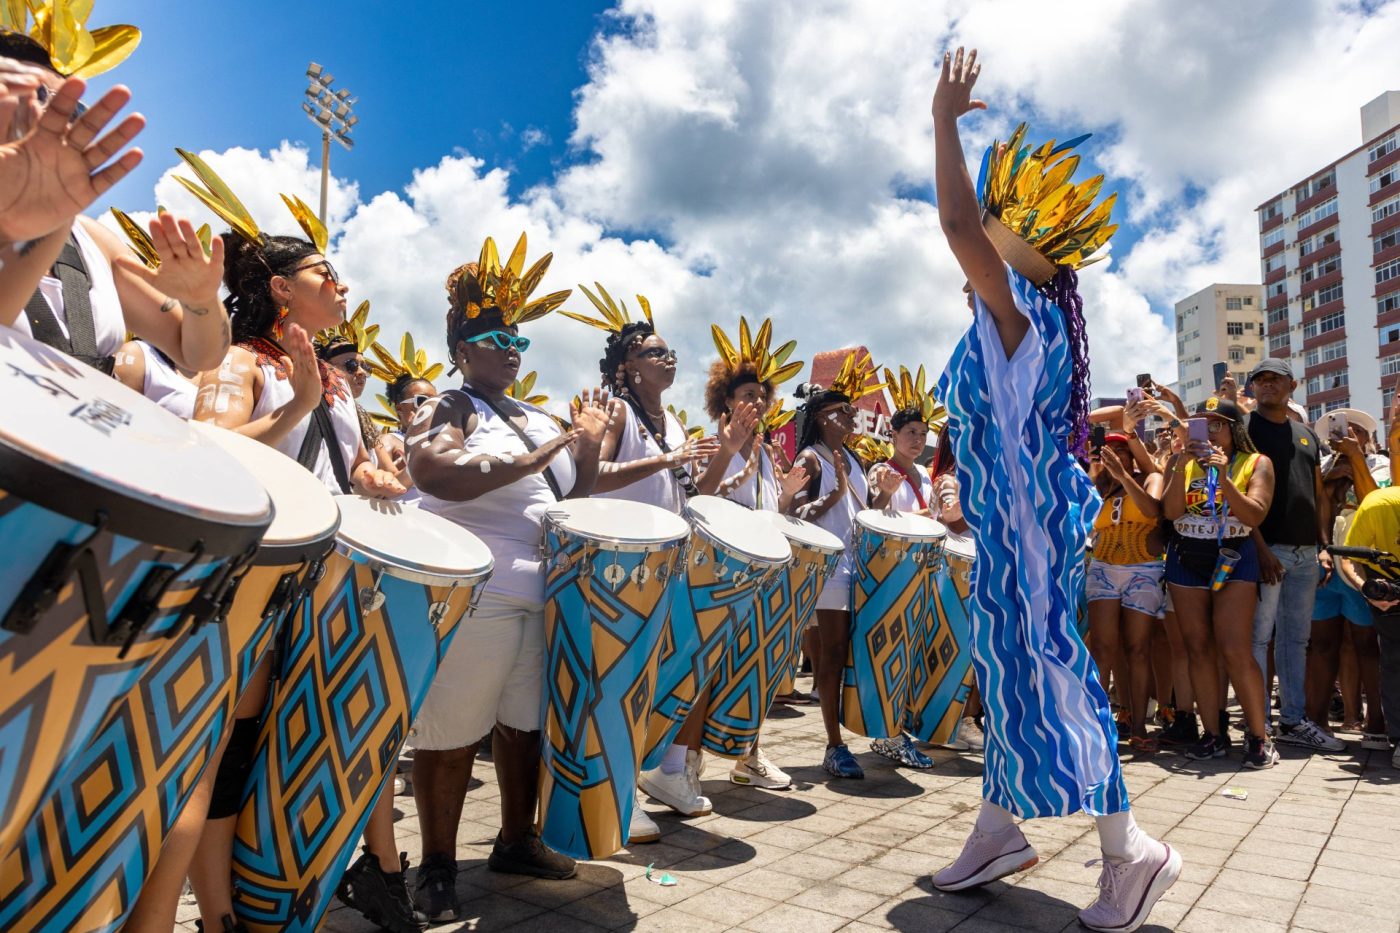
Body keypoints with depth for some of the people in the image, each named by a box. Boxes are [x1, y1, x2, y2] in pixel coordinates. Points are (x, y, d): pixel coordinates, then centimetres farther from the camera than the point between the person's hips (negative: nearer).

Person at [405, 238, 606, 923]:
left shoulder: (539, 417, 18)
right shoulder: (444, 409, -4)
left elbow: (575, 499, 21)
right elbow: (439, 476, -25)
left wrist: (588, 445, 4)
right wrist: (540, 456, -21)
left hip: (545, 597, 7)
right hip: (472, 600, -7)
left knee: (527, 724, 16)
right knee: (452, 737, 2)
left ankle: (516, 841, 32)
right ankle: (437, 867, 19)